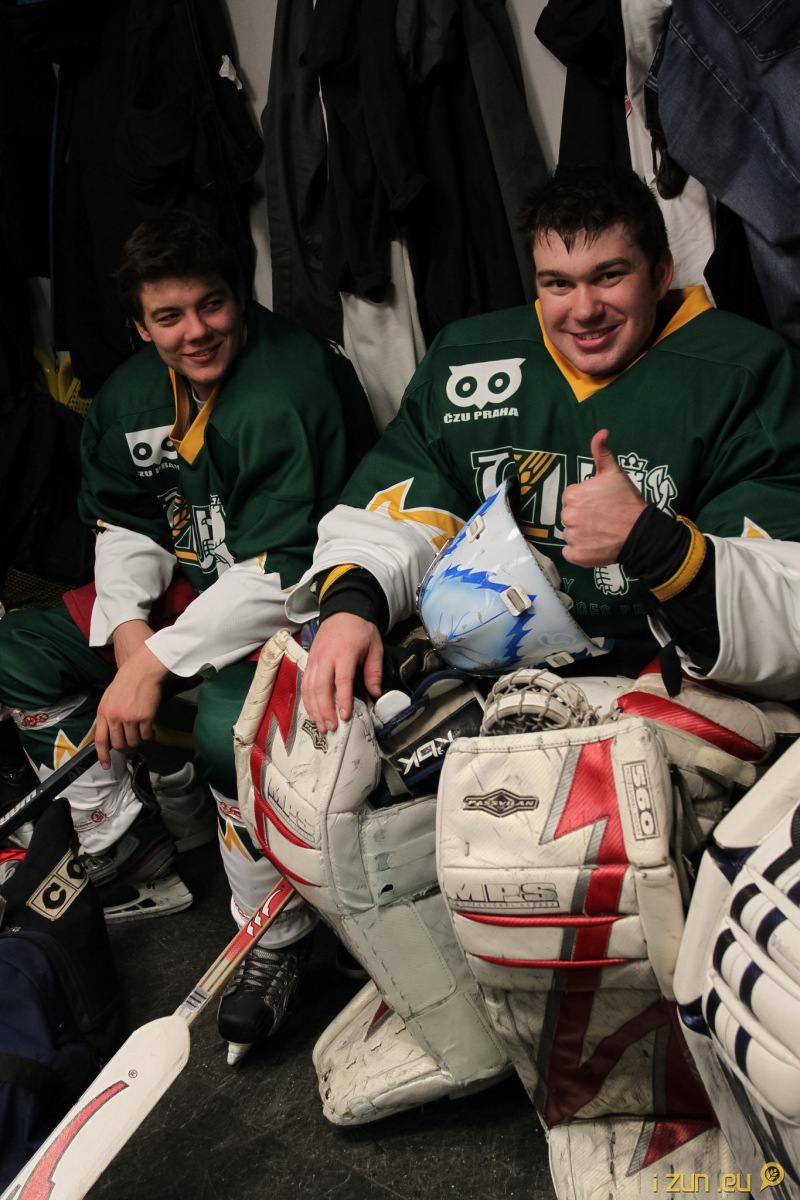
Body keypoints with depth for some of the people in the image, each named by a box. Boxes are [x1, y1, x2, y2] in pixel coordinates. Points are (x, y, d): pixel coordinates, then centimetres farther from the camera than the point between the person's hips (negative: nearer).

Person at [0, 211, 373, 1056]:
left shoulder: (292, 391, -23)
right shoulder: (131, 397, 3)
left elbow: (283, 571, -28)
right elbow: (124, 527, 10)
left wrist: (158, 662, -28)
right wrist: (128, 629, -10)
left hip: (291, 605, -8)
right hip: (187, 587, 9)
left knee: (228, 726, -38)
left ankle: (273, 939, -11)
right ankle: (132, 864, 11)